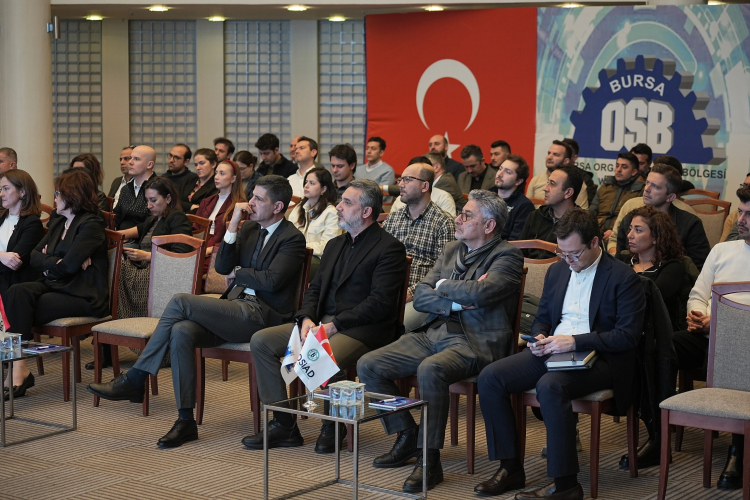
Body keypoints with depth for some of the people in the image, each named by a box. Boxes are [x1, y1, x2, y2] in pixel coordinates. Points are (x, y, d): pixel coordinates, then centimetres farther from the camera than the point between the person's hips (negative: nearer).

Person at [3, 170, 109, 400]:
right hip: (55, 286, 7)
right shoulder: (57, 223, 22)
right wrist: (59, 262, -7)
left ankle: (19, 370, -20)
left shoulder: (91, 225, -6)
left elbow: (69, 265, -17)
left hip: (81, 295, -7)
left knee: (19, 309, -23)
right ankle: (18, 368, -30)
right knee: (16, 293, -22)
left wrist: (48, 263, 0)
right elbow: (35, 257, 10)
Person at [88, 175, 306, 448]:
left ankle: (134, 380, -14)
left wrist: (238, 273, 0)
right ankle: (185, 420, -21)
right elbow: (222, 267, 8)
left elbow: (271, 281, -17)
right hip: (236, 309, 7)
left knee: (180, 301, -21)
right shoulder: (249, 228, 19)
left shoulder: (292, 238, -4)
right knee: (181, 331, -24)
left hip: (262, 315, -7)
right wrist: (233, 225, -1)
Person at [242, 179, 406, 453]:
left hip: (361, 328, -8)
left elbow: (380, 303, -15)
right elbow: (315, 289, 19)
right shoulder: (335, 245, 22)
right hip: (322, 322, 8)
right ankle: (284, 425, -4)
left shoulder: (389, 248, -6)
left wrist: (335, 325, -19)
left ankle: (333, 427, -8)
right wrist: (306, 319, -3)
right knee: (260, 341, -6)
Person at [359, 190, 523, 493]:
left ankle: (430, 459, -23)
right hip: (434, 333, 8)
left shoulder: (507, 256, -3)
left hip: (474, 342, -8)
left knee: (430, 370, -37)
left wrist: (443, 286, -3)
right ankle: (407, 438, 8)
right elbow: (420, 297, 11)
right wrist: (456, 301, -7)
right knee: (368, 365, -6)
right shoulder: (452, 250, 19)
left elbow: (479, 293, -21)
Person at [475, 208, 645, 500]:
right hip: (551, 351, 7)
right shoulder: (557, 271, 15)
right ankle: (510, 468, -6)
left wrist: (575, 341, -20)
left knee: (550, 387, -37)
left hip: (598, 358, -7)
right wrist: (539, 338, -1)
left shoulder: (623, 278, -7)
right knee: (489, 378, -13)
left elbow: (628, 335, -14)